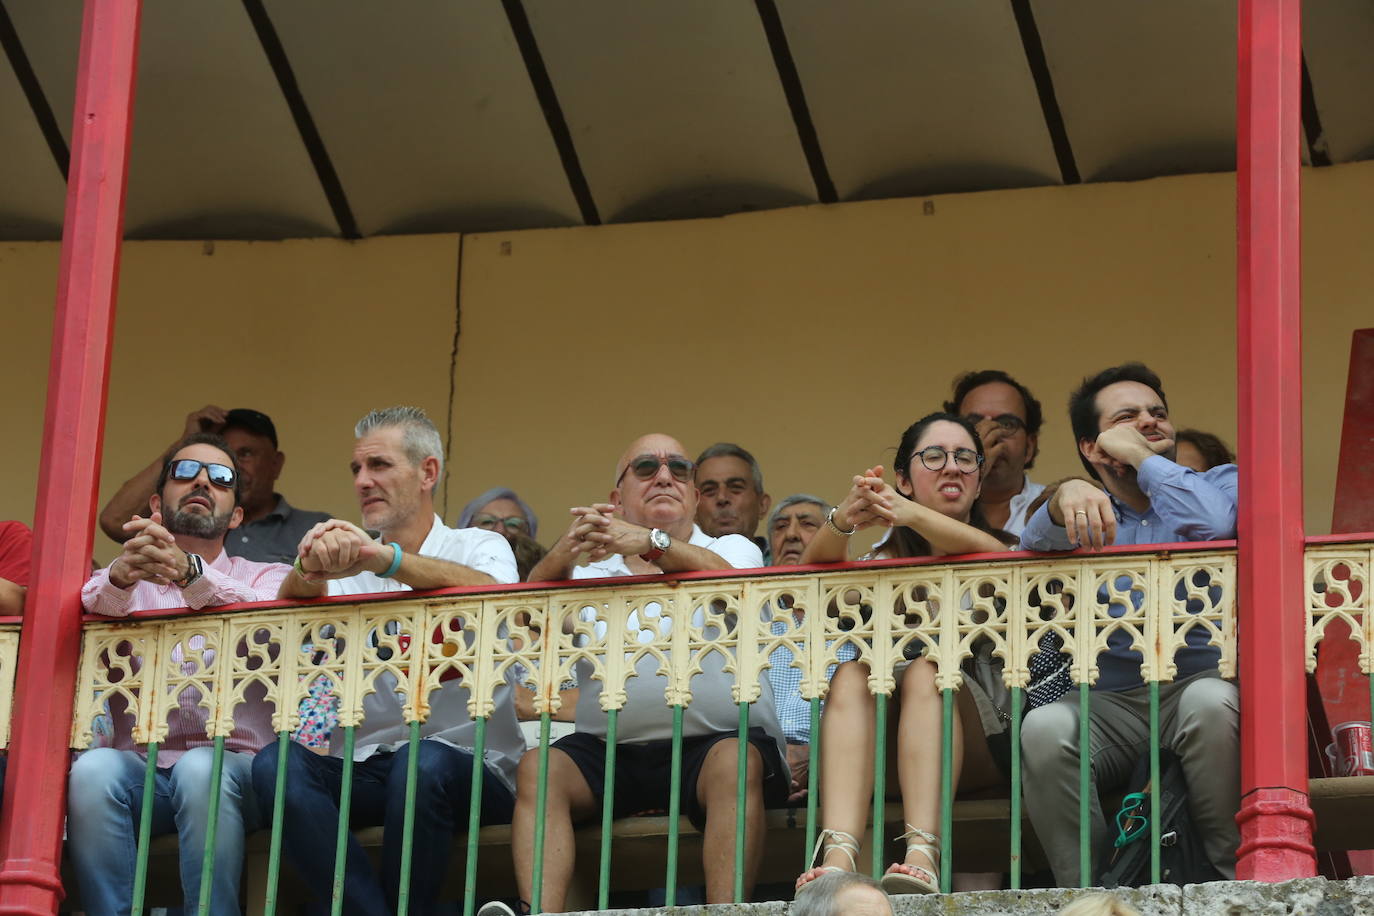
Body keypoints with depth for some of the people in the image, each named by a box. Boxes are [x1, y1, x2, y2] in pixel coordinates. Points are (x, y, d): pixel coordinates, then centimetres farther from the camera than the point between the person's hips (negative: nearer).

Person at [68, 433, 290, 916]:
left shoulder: (265, 578, 16)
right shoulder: (121, 582, 20)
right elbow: (85, 610, -6)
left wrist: (188, 572, -31)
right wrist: (120, 576, -31)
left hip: (233, 763, -1)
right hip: (140, 764, 1)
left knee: (201, 770, -34)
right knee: (94, 770, -31)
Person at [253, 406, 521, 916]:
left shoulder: (480, 548, 7)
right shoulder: (351, 564, 18)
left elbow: (492, 596, -19)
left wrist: (383, 559, -34)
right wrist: (311, 565, -28)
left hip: (469, 765, -3)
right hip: (365, 765, 4)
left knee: (423, 764, -36)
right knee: (277, 764, -25)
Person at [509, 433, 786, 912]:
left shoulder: (732, 549, 14)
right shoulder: (590, 568, 19)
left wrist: (650, 543, -31)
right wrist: (562, 555, -23)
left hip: (714, 740, -2)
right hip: (609, 751, 2)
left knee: (735, 762, -33)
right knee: (539, 769, -24)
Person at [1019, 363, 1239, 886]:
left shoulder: (1219, 485, 15)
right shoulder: (1089, 513, 20)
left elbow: (1212, 524, -11)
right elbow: (1037, 545, -5)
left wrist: (1140, 456, -1)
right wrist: (1065, 496, -28)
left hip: (1198, 681, -1)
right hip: (1108, 700, 2)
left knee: (1211, 702, -37)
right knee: (1044, 729, -31)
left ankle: (1233, 880, -23)